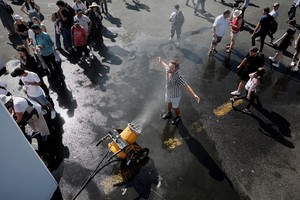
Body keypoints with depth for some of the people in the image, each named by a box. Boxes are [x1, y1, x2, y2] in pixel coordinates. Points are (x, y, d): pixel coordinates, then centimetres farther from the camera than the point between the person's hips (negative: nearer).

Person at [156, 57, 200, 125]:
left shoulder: (178, 77, -42)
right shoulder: (168, 69, -23)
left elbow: (187, 86, -48)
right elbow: (164, 65, 2)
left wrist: (194, 95, -62)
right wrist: (160, 61, 22)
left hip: (175, 95, -6)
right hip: (168, 92, 6)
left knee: (175, 107, 23)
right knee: (169, 103, 33)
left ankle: (177, 117, 55)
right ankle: (169, 113, 65)